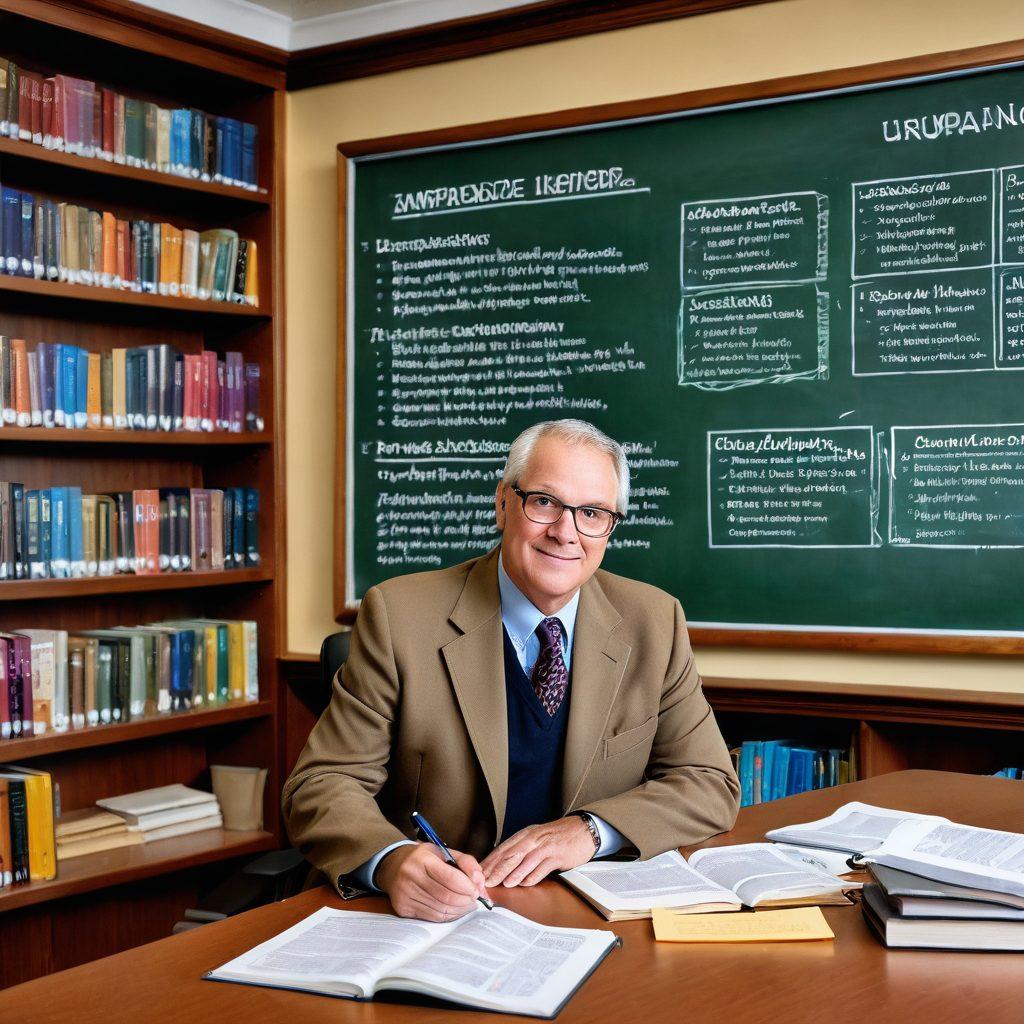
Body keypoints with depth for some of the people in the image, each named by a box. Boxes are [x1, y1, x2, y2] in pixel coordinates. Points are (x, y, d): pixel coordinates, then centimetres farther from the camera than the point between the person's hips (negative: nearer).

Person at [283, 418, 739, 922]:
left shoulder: (654, 622, 3)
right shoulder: (398, 616, -7)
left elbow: (712, 783, 4)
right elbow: (324, 785, -8)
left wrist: (590, 829, -14)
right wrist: (392, 860, -31)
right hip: (441, 913, -2)